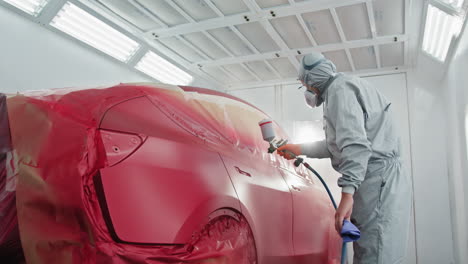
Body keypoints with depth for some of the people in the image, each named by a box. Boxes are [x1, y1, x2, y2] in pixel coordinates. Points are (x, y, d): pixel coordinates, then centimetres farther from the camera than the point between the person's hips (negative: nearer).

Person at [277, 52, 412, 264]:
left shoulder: (339, 88, -5)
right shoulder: (347, 87, 28)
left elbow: (355, 142, -21)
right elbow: (334, 145, 36)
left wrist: (347, 192, -26)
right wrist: (300, 149, 41)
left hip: (377, 181, -10)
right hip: (379, 182, 10)